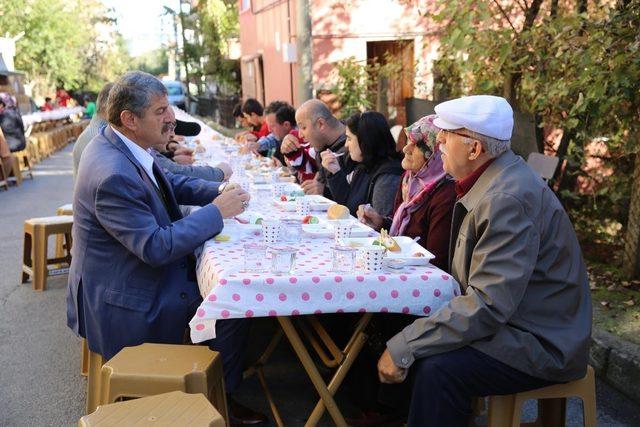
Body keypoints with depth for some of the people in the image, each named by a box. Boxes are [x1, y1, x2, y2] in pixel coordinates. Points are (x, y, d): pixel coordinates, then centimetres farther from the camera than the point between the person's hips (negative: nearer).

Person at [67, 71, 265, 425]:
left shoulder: (119, 143, -2)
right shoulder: (114, 176, -32)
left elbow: (171, 182, 11)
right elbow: (156, 247, -31)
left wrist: (219, 192, -5)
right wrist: (216, 212, -23)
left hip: (135, 269, 10)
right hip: (122, 302, -10)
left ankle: (221, 393, 25)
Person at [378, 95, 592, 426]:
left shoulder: (508, 199, -26)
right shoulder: (490, 182, 5)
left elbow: (488, 305, -30)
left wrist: (403, 348, -27)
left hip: (542, 344, -9)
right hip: (506, 316, 9)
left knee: (437, 368, -29)